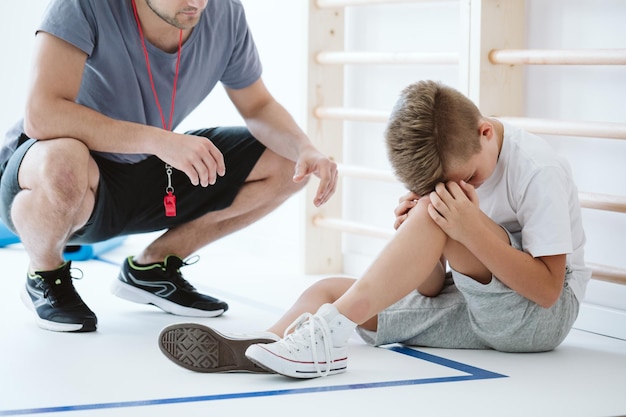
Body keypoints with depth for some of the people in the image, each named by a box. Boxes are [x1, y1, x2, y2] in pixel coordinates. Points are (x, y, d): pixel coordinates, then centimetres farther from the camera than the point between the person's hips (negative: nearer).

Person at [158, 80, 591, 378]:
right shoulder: (449, 158, 2)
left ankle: (328, 333, -36)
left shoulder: (538, 170, -17)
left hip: (545, 313, -7)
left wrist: (474, 232, -32)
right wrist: (417, 241, -19)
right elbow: (433, 290, 3)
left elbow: (547, 290, -22)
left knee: (438, 213, -30)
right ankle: (264, 347, -36)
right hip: (473, 308, 7)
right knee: (329, 289, -7)